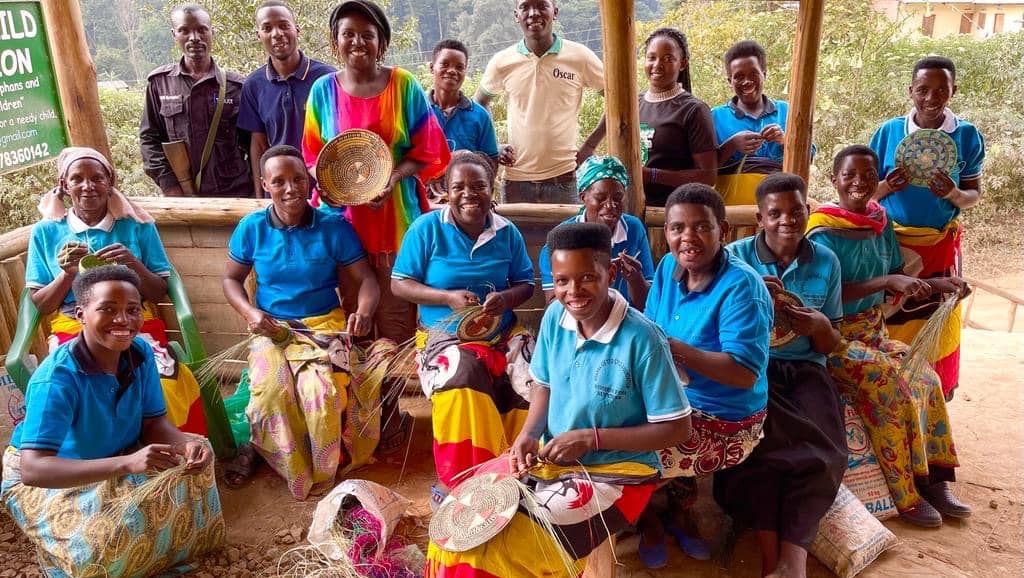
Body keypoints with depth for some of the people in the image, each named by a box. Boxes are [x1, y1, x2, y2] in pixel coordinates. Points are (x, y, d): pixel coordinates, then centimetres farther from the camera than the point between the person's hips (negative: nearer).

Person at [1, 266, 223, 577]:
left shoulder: (140, 352, -16)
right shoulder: (57, 379, -34)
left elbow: (153, 423, -8)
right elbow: (32, 469, -42)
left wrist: (186, 445, -33)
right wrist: (127, 463, -54)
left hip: (115, 457, 6)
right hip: (43, 481, -6)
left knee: (190, 466, -11)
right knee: (102, 540, -31)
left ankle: (164, 550, 12)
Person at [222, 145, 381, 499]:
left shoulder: (334, 226, -3)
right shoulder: (251, 227, 1)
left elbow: (365, 279, -1)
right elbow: (231, 279, 12)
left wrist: (364, 311, -24)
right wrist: (251, 313, -9)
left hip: (325, 325, -1)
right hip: (271, 328, 1)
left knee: (322, 389, -30)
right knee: (272, 390, -30)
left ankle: (322, 473, 0)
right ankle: (254, 449, 2)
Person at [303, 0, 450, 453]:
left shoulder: (404, 86, -1)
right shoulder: (324, 90, 5)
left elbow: (427, 152, 2)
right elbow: (313, 156, 10)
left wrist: (393, 178, -15)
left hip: (395, 219, -1)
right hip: (342, 217, 1)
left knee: (395, 320, 4)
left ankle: (389, 410, 20)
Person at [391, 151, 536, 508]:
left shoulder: (507, 232, 8)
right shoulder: (427, 228, -1)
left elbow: (526, 284, 11)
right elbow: (399, 284, -2)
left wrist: (506, 298, -13)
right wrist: (448, 297, -16)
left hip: (502, 333, 3)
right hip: (443, 334, -3)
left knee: (533, 378, -25)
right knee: (463, 375, -35)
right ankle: (454, 481, -21)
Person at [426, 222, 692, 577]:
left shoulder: (642, 339, -22)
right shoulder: (555, 316, -5)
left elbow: (677, 429, -15)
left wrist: (591, 438, -19)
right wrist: (529, 434, -9)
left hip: (615, 475, -5)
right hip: (550, 459, 6)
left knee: (503, 549, -19)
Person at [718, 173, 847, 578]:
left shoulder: (826, 262, 7)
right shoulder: (736, 256, -1)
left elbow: (831, 346, 11)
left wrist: (821, 326, -12)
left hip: (805, 371, 3)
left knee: (823, 453, -24)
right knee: (761, 445, -30)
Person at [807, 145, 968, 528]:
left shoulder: (881, 222, 6)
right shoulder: (824, 232, -16)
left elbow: (895, 278, 14)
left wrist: (931, 284, -3)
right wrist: (887, 282, -28)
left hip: (872, 332, 7)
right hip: (832, 337, -7)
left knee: (927, 379, -8)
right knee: (890, 385, -22)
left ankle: (932, 480, 4)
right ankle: (904, 495, -7)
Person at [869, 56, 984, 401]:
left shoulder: (968, 136, -3)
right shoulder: (888, 132, -3)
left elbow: (974, 195, 3)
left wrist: (953, 194, -19)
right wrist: (887, 187, -20)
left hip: (942, 246, 1)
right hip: (891, 243, 0)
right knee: (887, 324, 5)